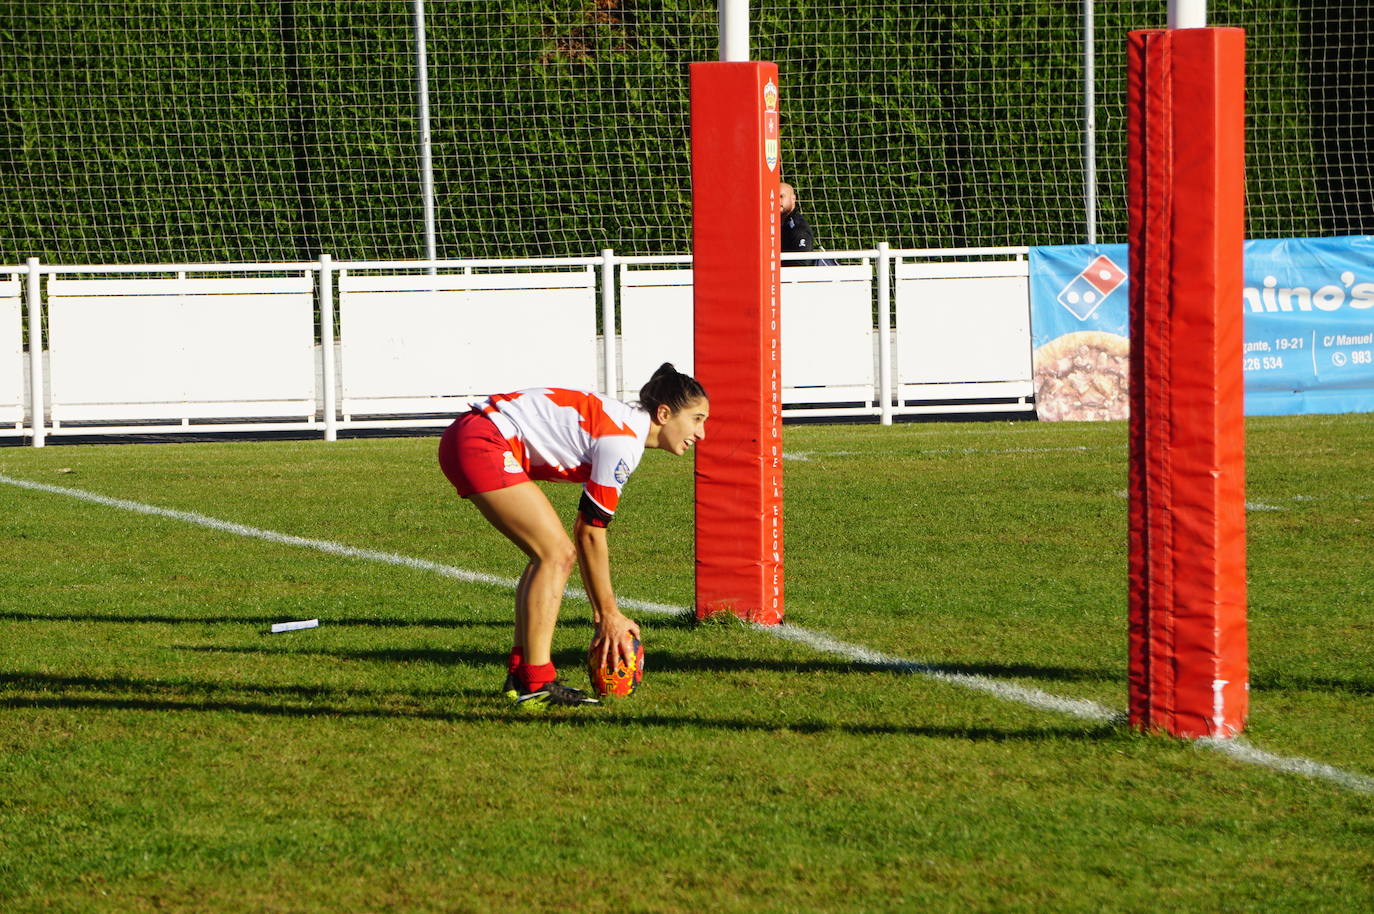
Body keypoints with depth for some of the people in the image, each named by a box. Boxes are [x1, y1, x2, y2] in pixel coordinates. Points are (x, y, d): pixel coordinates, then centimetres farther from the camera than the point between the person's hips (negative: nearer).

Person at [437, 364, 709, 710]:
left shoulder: (623, 425, 16)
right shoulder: (622, 441, -14)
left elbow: (586, 529, 20)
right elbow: (591, 533, -12)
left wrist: (602, 612, 19)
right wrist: (609, 614, -5)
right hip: (483, 443, -11)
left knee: (551, 553, 13)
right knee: (556, 554, -11)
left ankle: (519, 676, 13)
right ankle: (537, 685, -14)